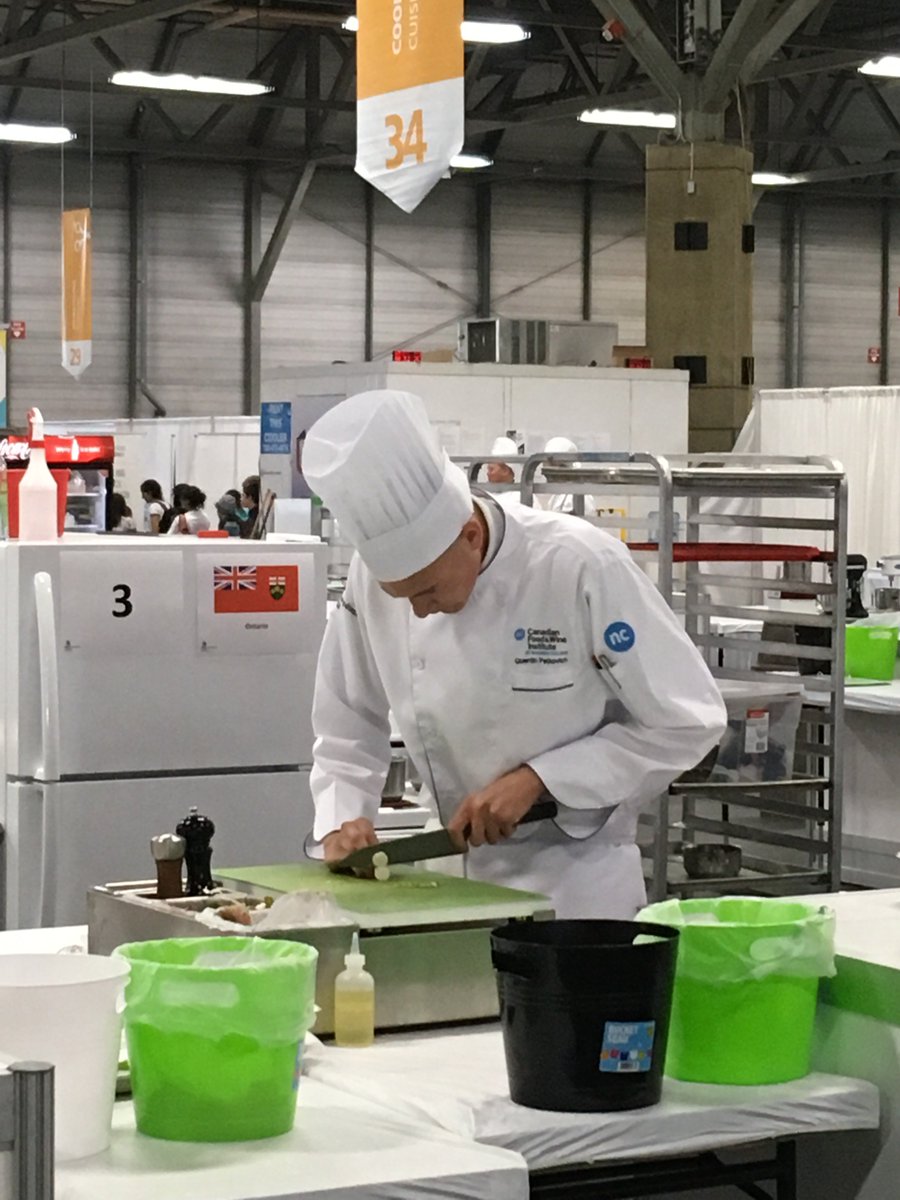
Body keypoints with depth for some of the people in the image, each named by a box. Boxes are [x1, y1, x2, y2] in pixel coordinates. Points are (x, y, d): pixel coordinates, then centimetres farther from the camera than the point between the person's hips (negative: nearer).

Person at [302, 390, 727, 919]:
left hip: (575, 875, -4)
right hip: (456, 875, 4)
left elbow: (687, 721, -17)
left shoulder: (581, 567, -23)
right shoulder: (375, 577, -9)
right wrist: (341, 821, -11)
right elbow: (348, 728, 6)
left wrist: (537, 779, -21)